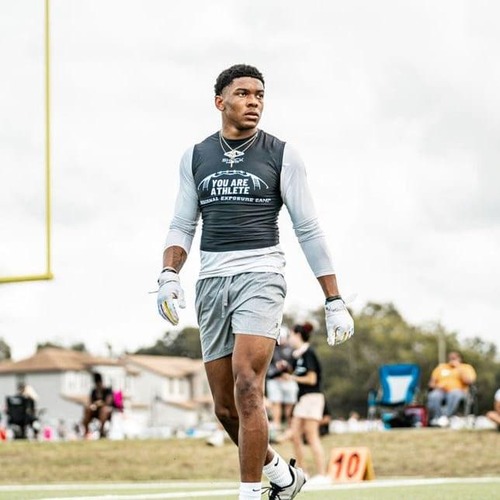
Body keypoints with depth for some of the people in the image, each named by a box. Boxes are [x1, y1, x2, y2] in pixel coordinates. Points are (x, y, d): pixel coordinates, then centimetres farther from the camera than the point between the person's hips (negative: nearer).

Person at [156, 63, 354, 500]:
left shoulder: (281, 155, 1)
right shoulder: (195, 157, 11)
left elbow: (309, 231, 1)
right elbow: (182, 225, 11)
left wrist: (335, 301, -3)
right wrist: (169, 275, -9)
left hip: (260, 275, -4)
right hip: (211, 280, 4)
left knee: (247, 387, -22)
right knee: (225, 408, 6)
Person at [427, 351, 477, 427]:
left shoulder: (466, 368, 17)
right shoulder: (441, 367, 25)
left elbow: (469, 381, -4)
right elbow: (431, 383, 19)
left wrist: (459, 368, -3)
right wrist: (436, 386, -5)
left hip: (458, 391, -2)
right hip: (440, 391, 2)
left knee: (454, 395, -40)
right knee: (433, 396, -35)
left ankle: (445, 417, -50)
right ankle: (435, 418, -38)